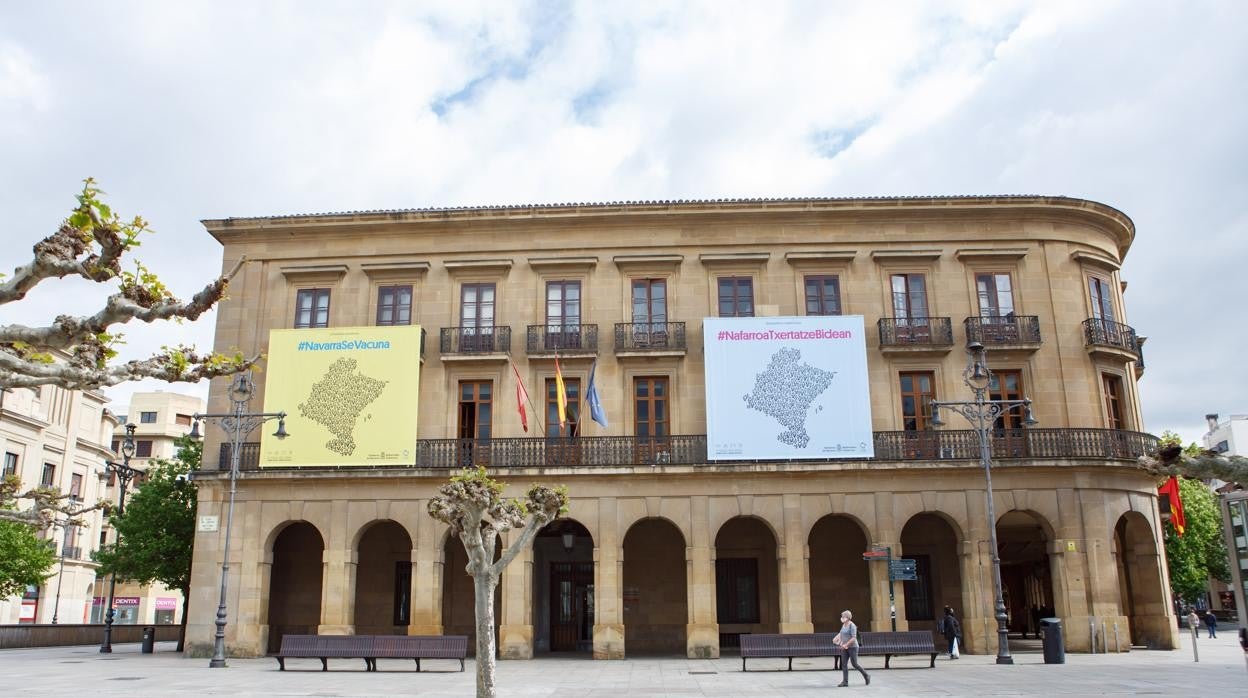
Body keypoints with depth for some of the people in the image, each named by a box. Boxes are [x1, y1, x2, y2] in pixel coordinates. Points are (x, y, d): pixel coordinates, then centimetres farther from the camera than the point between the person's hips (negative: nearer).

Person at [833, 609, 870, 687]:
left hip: (852, 647, -8)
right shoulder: (844, 625, 9)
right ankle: (845, 681, 1)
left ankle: (866, 676, 19)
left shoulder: (852, 626, -15)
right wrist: (840, 641, 12)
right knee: (844, 664, 0)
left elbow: (854, 638, -20)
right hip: (844, 648, 8)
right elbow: (841, 633, 26)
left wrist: (846, 645, -20)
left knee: (855, 664, -3)